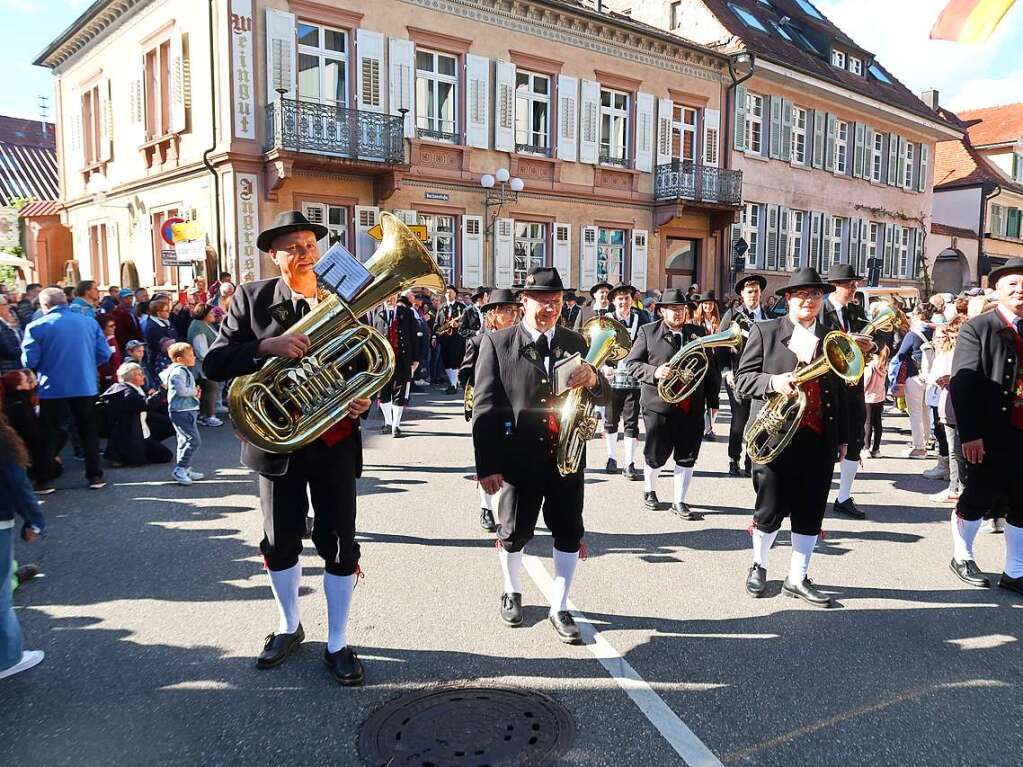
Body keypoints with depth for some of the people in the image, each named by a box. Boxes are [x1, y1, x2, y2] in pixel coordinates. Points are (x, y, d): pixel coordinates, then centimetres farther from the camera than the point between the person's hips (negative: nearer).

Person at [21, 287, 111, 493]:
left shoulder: (36, 327, -8)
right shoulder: (89, 322, -1)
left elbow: (29, 362, -8)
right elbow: (104, 354, -1)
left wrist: (48, 364, 13)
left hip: (53, 389, -2)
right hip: (86, 386, 2)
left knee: (49, 434, 11)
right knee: (88, 431, 15)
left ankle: (45, 480, 15)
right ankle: (95, 476, 17)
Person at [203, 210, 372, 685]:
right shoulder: (251, 298, -4)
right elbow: (213, 365, -12)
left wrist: (364, 401, -16)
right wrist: (265, 345, -28)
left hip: (335, 441, 0)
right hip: (277, 442, 0)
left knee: (340, 546, 5)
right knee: (280, 544, 15)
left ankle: (338, 645, 21)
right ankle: (288, 627, 38)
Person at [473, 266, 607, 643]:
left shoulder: (575, 343, 6)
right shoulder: (497, 342, -5)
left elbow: (603, 395, 7)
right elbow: (484, 405, -9)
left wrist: (593, 379, -18)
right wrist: (487, 464, -14)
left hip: (567, 456, 3)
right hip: (519, 457, -2)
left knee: (569, 533, 7)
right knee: (514, 533, 13)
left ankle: (559, 608, 23)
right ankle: (511, 592, 39)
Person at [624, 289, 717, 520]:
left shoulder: (699, 333, 10)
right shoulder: (648, 332, 1)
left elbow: (711, 369, 12)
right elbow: (631, 363, -1)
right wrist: (654, 372, -17)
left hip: (693, 407, 3)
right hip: (659, 405, -2)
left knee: (687, 457, 6)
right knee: (655, 456, 9)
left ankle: (679, 502, 17)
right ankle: (649, 491, 34)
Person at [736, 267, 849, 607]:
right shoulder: (764, 332, 0)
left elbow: (839, 390, 13)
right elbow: (743, 378, -1)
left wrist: (843, 437, 11)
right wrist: (773, 381, -21)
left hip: (820, 440, 4)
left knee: (810, 512, 7)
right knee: (771, 509, 5)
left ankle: (797, 579, 20)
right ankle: (758, 566, 28)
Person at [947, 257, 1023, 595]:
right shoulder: (976, 329, -5)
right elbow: (962, 383, -12)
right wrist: (970, 434, -19)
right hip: (992, 436, -5)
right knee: (978, 499, 7)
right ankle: (962, 557, 27)